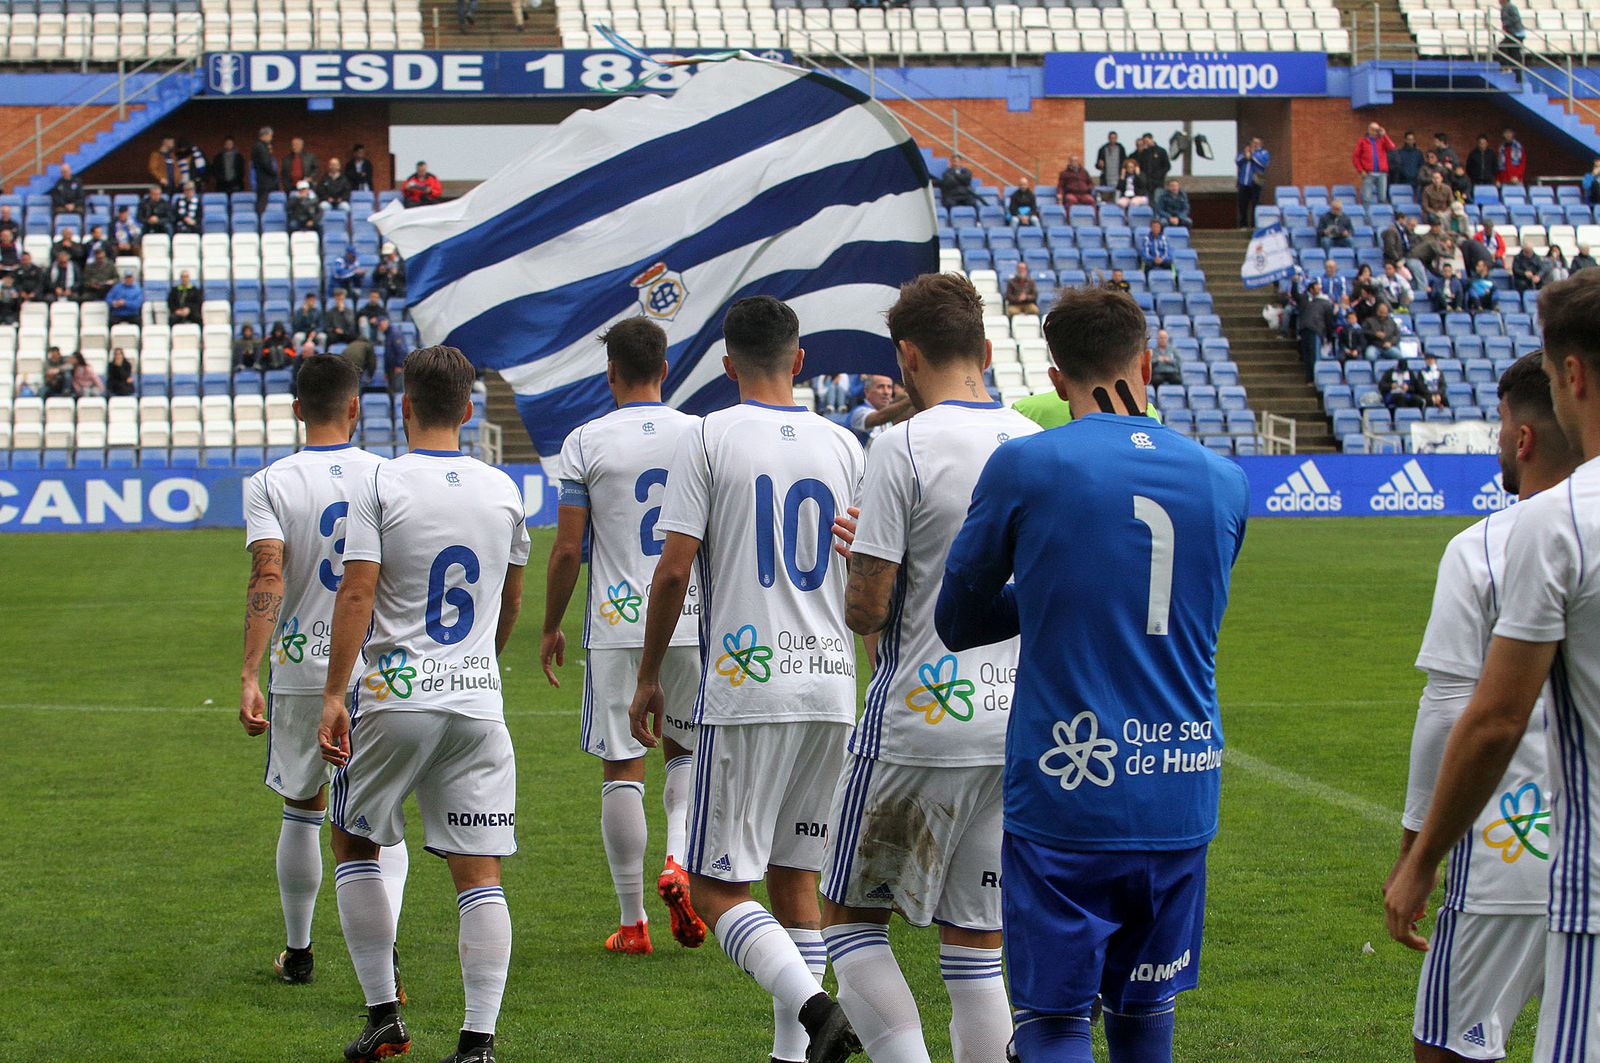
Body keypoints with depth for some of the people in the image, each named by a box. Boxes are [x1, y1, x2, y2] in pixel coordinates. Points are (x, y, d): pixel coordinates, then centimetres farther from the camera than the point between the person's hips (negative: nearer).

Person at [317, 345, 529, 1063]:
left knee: (355, 844, 16)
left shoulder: (379, 485, -5)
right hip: (479, 705, 3)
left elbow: (357, 594, -12)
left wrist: (334, 694, -11)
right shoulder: (503, 491, 8)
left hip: (396, 700, -3)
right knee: (479, 872, 0)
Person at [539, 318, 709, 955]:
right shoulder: (702, 436, 2)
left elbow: (567, 551, -4)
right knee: (685, 748, 21)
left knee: (622, 770, 3)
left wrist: (551, 628, 8)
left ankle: (633, 922, 5)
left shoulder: (586, 443, -4)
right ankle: (679, 860, -4)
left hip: (616, 626, -2)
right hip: (695, 621, 2)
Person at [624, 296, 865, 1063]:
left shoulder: (709, 439, -4)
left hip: (745, 687, -5)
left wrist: (648, 678, 2)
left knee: (715, 886, -2)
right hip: (832, 689, 5)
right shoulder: (843, 445, 8)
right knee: (794, 876, 14)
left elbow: (673, 570, -8)